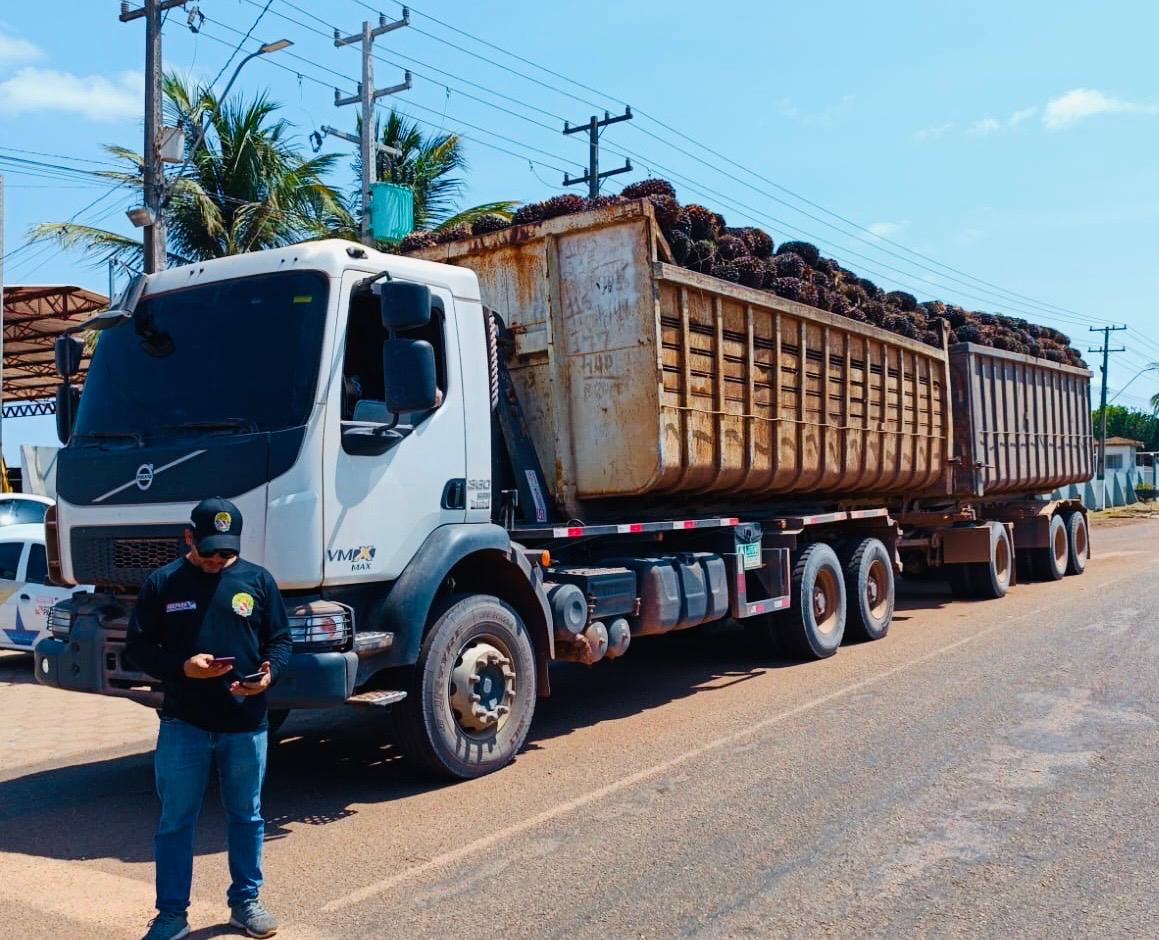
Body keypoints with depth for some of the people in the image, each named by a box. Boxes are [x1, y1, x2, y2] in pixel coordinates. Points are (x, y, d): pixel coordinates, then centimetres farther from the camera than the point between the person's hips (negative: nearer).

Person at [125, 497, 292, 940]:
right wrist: (182, 667, -18)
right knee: (175, 821, 7)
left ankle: (245, 901, 30)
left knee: (246, 817, 13)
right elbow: (137, 648, 0)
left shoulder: (258, 580, 1)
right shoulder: (162, 583, -1)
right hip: (183, 724, -1)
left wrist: (269, 673, -16)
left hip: (246, 724, 1)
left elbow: (281, 639, 5)